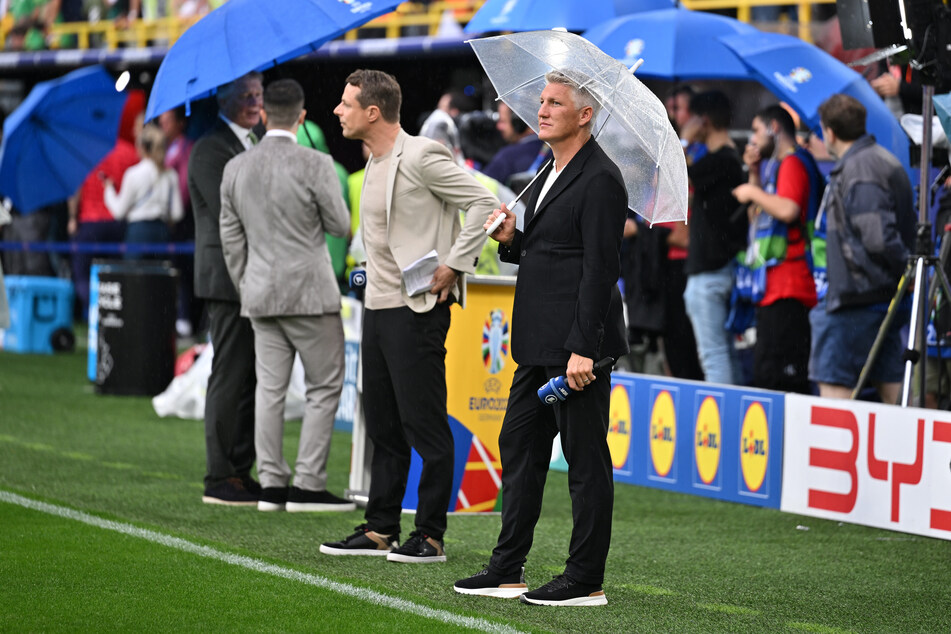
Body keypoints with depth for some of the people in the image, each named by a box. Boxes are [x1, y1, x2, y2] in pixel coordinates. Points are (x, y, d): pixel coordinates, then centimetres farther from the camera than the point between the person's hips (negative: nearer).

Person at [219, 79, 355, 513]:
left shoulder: (235, 168, 4)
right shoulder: (314, 165, -13)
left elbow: (231, 239, 9)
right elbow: (340, 226, -5)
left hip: (260, 293, 5)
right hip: (309, 292, -5)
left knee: (269, 389, 7)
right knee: (324, 388, 2)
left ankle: (272, 484, 8)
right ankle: (308, 485, -3)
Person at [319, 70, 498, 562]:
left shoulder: (421, 157, -14)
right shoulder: (375, 163, 14)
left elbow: (484, 205, -16)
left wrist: (452, 267, -16)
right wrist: (371, 275, 15)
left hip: (417, 309, -9)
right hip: (378, 306, 9)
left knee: (424, 424, -4)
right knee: (383, 424, 13)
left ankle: (430, 535, 1)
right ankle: (381, 530, 19)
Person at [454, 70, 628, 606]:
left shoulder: (600, 179, -14)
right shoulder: (551, 174, 17)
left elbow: (601, 268, -20)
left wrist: (582, 349, -23)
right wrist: (513, 241, 3)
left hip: (577, 346, -10)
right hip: (539, 346, 10)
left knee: (586, 459, -2)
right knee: (519, 446, 13)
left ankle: (586, 580, 4)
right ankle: (508, 571, 20)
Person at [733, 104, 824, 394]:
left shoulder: (793, 163, -8)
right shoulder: (776, 165, 23)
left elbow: (788, 210, -25)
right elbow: (758, 218, 29)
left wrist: (753, 193, -9)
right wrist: (754, 173, 19)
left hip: (788, 289, -11)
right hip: (773, 287, 11)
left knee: (778, 377, -16)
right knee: (764, 373, 10)